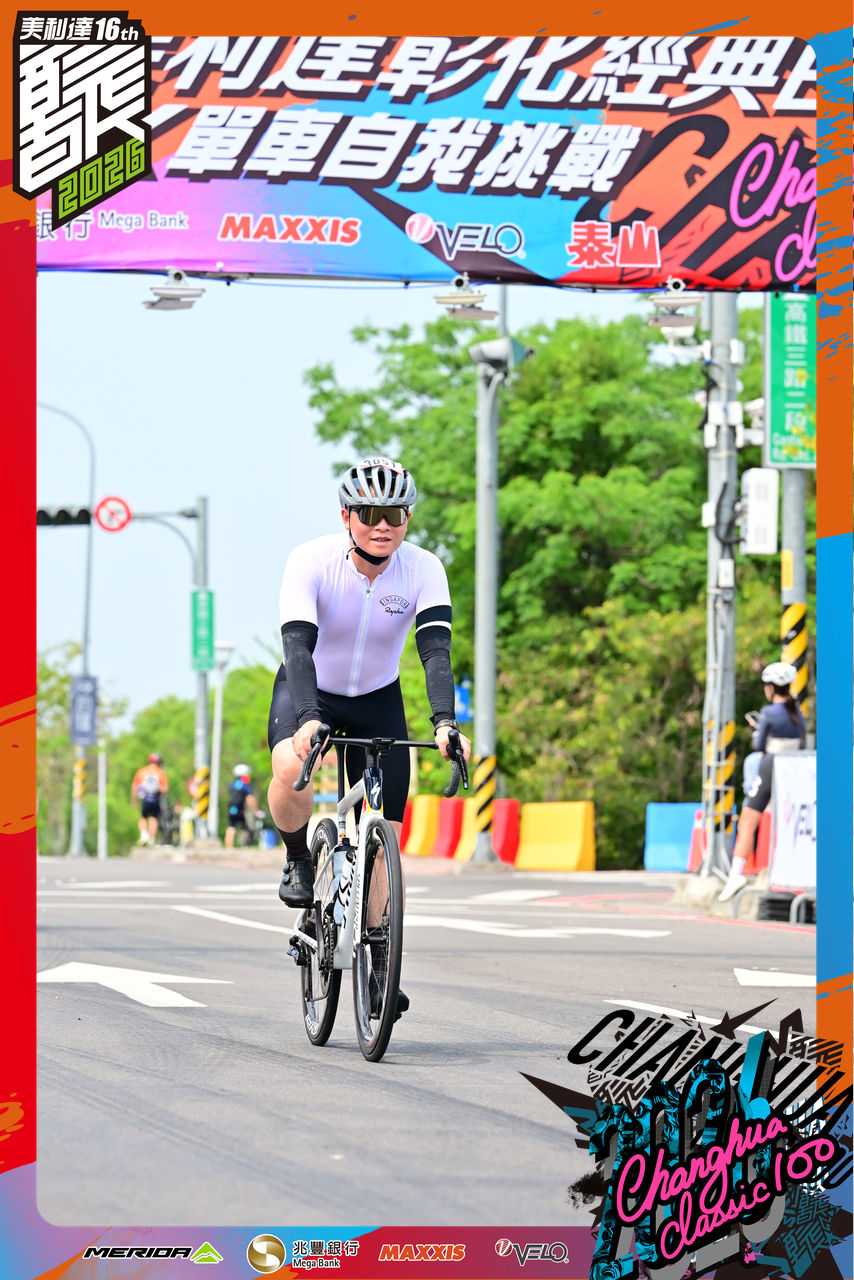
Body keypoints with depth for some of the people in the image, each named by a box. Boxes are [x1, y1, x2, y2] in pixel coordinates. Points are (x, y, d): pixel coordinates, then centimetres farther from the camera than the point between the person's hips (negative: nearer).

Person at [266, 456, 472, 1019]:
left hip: (377, 700, 2)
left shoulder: (424, 570, -20)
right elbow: (298, 646, -37)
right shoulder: (312, 561, -26)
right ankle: (299, 861, -5)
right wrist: (308, 720, -53)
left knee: (386, 836, -5)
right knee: (291, 772, -35)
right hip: (308, 693, -2)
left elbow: (436, 652, -30)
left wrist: (444, 723, -47)